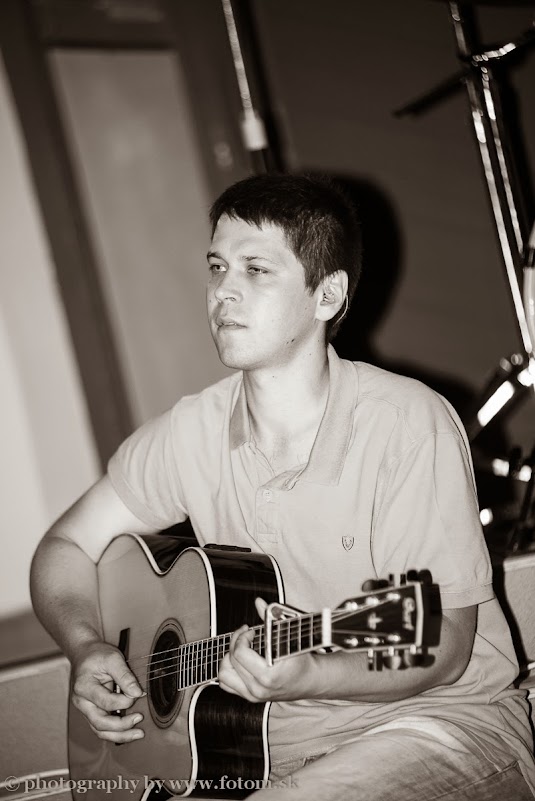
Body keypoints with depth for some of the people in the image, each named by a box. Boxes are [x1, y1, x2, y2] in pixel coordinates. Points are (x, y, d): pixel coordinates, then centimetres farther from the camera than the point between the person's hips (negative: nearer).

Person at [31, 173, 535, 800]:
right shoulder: (191, 433, -1)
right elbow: (69, 544, 12)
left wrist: (303, 676, -32)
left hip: (442, 712, -5)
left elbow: (442, 646, -16)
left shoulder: (408, 424, -16)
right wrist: (87, 647, -7)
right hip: (272, 727, 5)